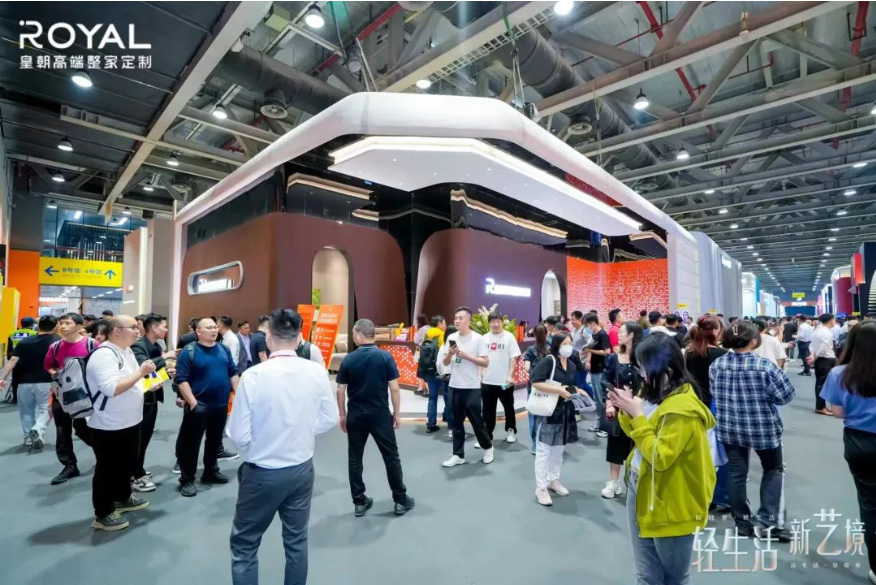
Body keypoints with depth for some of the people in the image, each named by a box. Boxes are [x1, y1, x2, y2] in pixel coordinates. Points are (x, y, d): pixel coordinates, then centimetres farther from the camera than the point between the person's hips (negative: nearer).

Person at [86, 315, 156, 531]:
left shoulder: (127, 351, 8)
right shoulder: (104, 355, -23)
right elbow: (112, 389, -32)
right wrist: (141, 372, -28)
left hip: (130, 421, 9)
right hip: (109, 426, -9)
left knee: (128, 463, 23)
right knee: (107, 469, 7)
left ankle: (123, 498, 42)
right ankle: (102, 514, 22)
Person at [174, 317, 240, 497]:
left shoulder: (224, 350, 6)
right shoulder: (189, 352, -10)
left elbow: (233, 373, 10)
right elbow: (181, 380, -15)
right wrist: (193, 403, -20)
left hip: (221, 404, 5)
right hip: (199, 405, -5)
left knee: (215, 440, 17)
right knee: (191, 443, 4)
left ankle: (211, 471, 33)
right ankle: (187, 479, 19)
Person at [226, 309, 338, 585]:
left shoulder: (253, 375, -22)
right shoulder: (317, 372, -13)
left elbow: (239, 437, -16)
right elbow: (329, 420, -3)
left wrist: (261, 437, 5)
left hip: (262, 474, -3)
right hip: (302, 469, 4)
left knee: (244, 545, 20)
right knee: (297, 540, 24)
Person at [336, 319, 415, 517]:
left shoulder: (348, 359, -5)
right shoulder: (386, 356, -9)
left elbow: (340, 391, -1)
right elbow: (394, 388, -9)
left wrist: (342, 415, 11)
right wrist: (397, 414, 1)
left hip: (355, 415, 2)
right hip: (380, 415, -1)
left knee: (354, 459, 14)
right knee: (391, 457, 10)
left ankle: (359, 502, 22)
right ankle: (401, 500, 19)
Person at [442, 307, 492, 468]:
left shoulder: (478, 339, -8)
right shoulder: (451, 338, 4)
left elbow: (486, 362, -11)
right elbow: (445, 363, 9)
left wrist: (466, 355, -17)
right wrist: (450, 354, -12)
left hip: (472, 387, -4)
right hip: (455, 386, 4)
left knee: (476, 420, 7)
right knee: (457, 422, 11)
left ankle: (487, 447, 31)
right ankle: (458, 455, 22)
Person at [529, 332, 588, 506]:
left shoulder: (571, 365, 9)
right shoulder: (548, 361, -15)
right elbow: (536, 382, -22)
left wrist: (577, 391, 2)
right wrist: (558, 390, -27)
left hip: (565, 412, 8)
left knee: (559, 449, 18)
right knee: (544, 450, 1)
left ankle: (553, 480, 35)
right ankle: (541, 488, 10)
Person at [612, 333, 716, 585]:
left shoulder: (683, 409, -24)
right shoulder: (654, 394, 3)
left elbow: (659, 457, -26)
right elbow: (639, 437, 11)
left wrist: (637, 415, -24)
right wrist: (626, 411, -7)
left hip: (671, 504, -7)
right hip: (640, 489, 7)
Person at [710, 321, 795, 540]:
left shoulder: (716, 365, -6)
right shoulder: (765, 366, -18)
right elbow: (785, 396, -11)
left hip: (729, 428, 3)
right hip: (763, 428, -3)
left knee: (736, 474, 12)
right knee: (774, 469, 20)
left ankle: (743, 522, 24)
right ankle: (765, 520, 14)